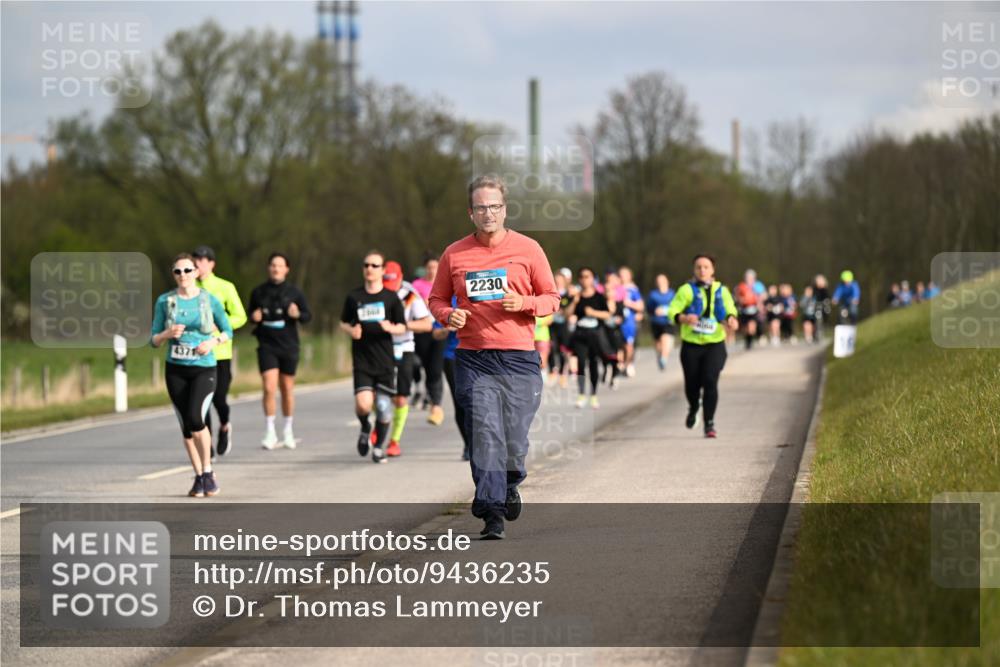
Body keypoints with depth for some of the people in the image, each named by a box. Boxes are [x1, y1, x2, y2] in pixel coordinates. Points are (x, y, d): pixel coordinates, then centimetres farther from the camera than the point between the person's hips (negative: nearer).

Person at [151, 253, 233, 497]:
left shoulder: (209, 300, -3)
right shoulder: (164, 301, 1)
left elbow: (227, 331, 8)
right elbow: (154, 340, 5)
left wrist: (213, 342, -12)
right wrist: (168, 334, -16)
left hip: (204, 369, -3)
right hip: (175, 370, 3)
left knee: (195, 419, -20)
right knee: (186, 426, 4)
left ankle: (208, 471, -2)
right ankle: (199, 477, 17)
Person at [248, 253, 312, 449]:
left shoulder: (294, 292, 0)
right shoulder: (258, 292, 3)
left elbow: (308, 315, 4)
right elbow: (251, 314, 15)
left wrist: (298, 315, -17)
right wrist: (254, 317, -8)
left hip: (288, 346, 0)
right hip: (267, 346, 0)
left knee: (287, 388, 8)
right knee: (269, 388, -13)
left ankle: (288, 431, 24)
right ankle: (270, 432, -4)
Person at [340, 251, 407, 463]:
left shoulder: (391, 297, 2)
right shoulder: (354, 297, 5)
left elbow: (402, 327, 6)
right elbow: (343, 323, 16)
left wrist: (391, 328, -16)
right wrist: (351, 331, -6)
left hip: (385, 360, 0)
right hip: (362, 360, 0)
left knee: (384, 406, 0)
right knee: (363, 404, -16)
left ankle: (379, 447, 20)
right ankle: (365, 428, 17)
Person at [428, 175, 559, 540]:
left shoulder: (527, 249, 4)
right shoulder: (454, 254, 7)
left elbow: (551, 298, 9)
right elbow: (437, 299, 18)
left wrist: (524, 304, -11)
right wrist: (448, 315, -5)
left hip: (519, 358, 0)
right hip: (473, 359, 0)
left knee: (515, 440, 1)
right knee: (485, 434, -12)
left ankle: (510, 484, 33)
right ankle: (492, 513, -12)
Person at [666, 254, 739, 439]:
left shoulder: (722, 291, 10)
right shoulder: (687, 290, 1)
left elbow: (730, 309, 5)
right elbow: (672, 311, -6)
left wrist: (731, 319, -19)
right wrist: (684, 318, -28)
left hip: (715, 345, 0)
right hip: (691, 345, 0)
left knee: (710, 382, -14)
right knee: (692, 383, 5)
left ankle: (709, 423, -8)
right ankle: (693, 409, 40)